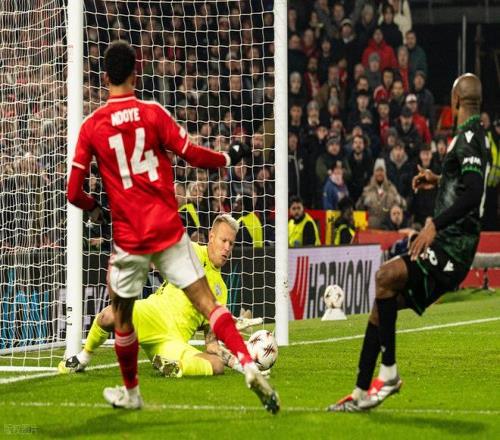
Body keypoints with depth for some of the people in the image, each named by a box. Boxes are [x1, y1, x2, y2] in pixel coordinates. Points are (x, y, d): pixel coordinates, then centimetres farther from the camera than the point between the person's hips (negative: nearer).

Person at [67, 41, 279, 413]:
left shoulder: (91, 127, -1)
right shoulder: (154, 113, -3)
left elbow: (74, 193, -1)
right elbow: (193, 155, -4)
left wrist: (95, 209, 20)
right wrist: (229, 158, 14)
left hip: (128, 238, 0)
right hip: (168, 229, 0)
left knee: (122, 314, 19)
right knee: (206, 301, -3)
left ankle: (131, 393, 31)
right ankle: (249, 366, -20)